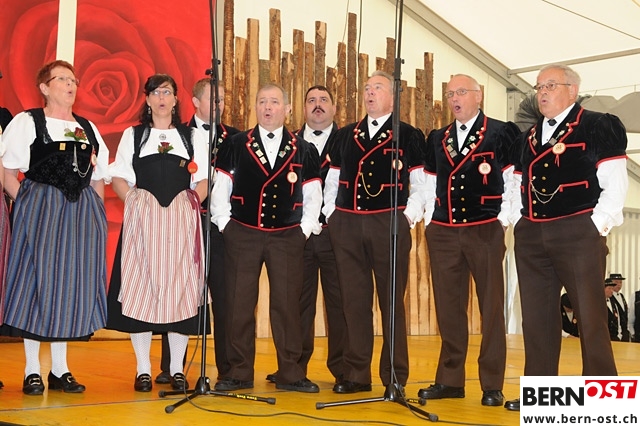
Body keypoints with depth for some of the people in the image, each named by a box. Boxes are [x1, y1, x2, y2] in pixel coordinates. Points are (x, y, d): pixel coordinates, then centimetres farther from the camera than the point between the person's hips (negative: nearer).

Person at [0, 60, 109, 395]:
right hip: (39, 211, -5)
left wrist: (96, 212, 7)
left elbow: (98, 179, 19)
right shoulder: (27, 122, 2)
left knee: (71, 284, 6)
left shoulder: (88, 128, 17)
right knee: (36, 281, -3)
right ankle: (32, 371, 6)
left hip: (82, 214, 5)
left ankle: (60, 370, 15)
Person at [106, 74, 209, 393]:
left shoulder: (192, 137, 15)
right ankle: (143, 369, 2)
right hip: (142, 220, 0)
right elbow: (118, 178, 9)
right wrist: (135, 200, -6)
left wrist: (192, 203, -6)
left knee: (180, 289, -2)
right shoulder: (133, 136, 14)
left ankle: (177, 369, 4)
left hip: (181, 220, 0)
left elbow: (204, 180, 10)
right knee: (140, 287, -4)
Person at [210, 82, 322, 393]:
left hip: (287, 237, 0)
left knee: (287, 304, 1)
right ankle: (239, 373, 11)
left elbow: (313, 195, 9)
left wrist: (306, 229, -1)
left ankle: (290, 373, 10)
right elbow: (221, 188, 6)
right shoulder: (235, 145, 6)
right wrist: (224, 224, -2)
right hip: (242, 235, 0)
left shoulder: (303, 151, 8)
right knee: (239, 304, 2)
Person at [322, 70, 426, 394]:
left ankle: (395, 377, 7)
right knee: (354, 302, 5)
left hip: (390, 223, -3)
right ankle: (356, 375, 11)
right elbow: (332, 181, 19)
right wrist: (330, 212, 6)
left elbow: (421, 184, 3)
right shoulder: (343, 136, 17)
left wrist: (409, 216, -8)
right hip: (346, 224, 3)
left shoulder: (409, 136, 6)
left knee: (392, 301, 0)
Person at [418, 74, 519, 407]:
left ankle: (492, 385, 5)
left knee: (491, 308, -1)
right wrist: (429, 219, 8)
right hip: (443, 232, 4)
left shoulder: (502, 133, 0)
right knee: (448, 308, 6)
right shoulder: (437, 139, 15)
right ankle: (450, 380, 15)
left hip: (485, 229, -4)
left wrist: (504, 217, -7)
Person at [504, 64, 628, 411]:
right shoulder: (528, 138, 17)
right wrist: (518, 222, 8)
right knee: (536, 316, 8)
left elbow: (615, 186, -7)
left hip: (578, 233, -6)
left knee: (590, 316, -2)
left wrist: (597, 226, -13)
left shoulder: (600, 127, -1)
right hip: (530, 237, 6)